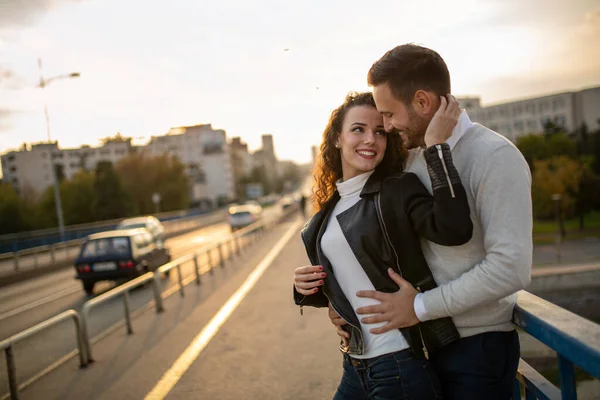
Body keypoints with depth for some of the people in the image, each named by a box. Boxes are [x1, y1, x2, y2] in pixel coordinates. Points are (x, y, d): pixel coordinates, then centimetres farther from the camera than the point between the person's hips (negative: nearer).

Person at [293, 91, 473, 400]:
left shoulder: (400, 190, -10)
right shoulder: (329, 207, 7)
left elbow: (454, 230, -30)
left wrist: (436, 144, -27)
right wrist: (306, 289, -3)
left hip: (400, 364, -6)